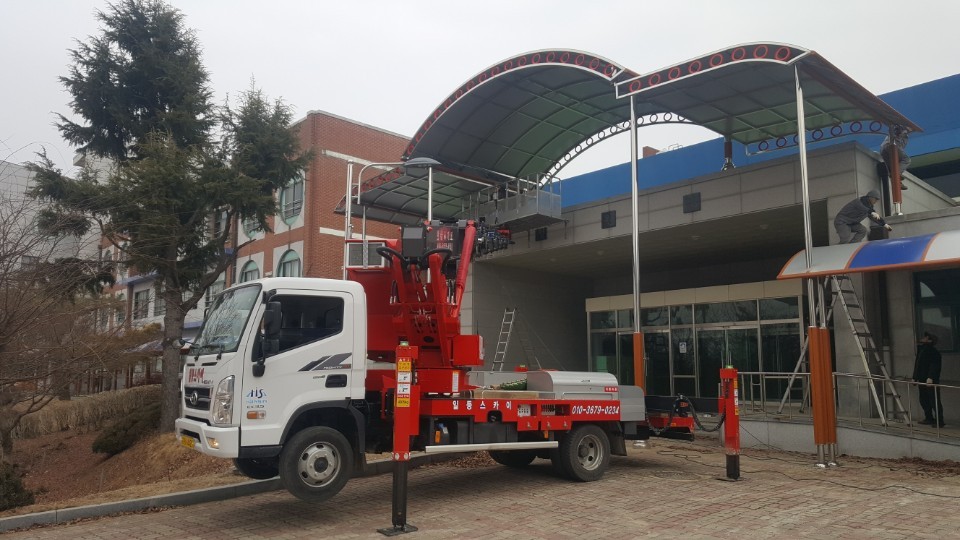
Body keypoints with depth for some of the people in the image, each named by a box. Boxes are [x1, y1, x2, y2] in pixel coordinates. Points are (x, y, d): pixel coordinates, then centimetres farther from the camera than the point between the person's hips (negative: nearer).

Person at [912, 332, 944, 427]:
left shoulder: (933, 352, -11)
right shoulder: (921, 350, 17)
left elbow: (934, 366, -21)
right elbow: (917, 365, 22)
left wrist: (931, 378, -29)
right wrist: (915, 377, 20)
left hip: (931, 381, -9)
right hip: (922, 380, 9)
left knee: (934, 401, -5)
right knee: (924, 400, 14)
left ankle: (939, 421, 2)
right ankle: (929, 418, 24)